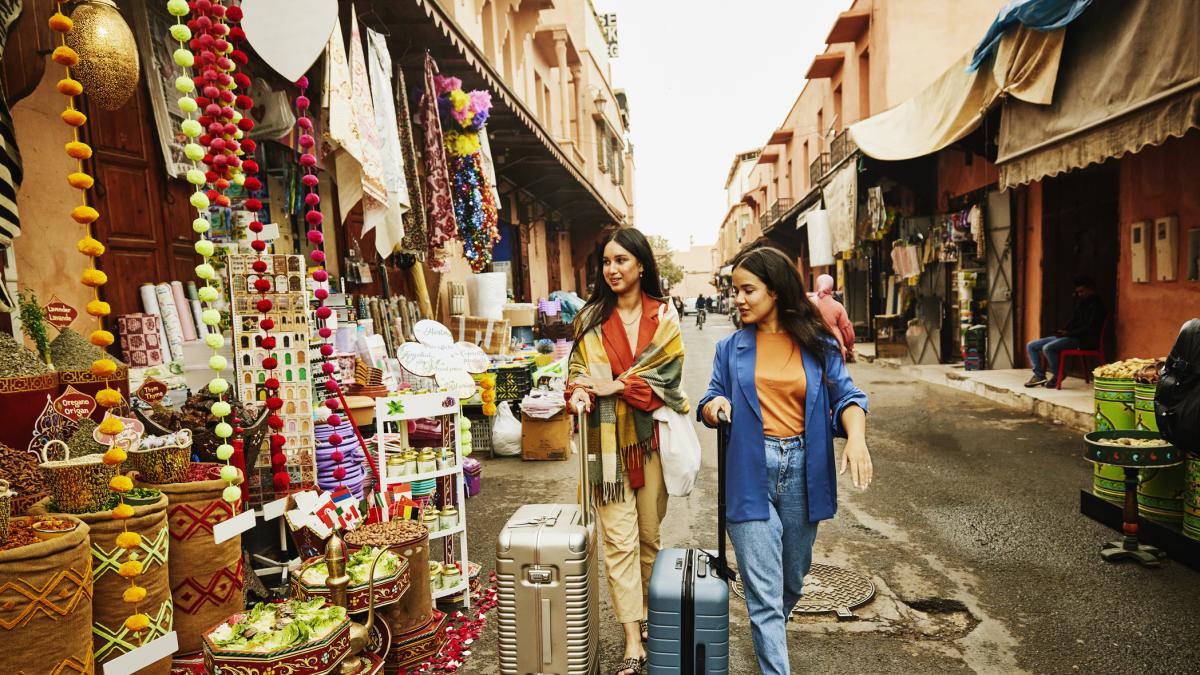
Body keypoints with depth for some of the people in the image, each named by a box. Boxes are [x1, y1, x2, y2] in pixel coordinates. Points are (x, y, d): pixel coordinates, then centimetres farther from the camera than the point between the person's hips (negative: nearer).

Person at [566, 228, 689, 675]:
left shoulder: (663, 316, 1)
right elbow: (577, 367, 7)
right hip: (607, 441, 0)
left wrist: (613, 385, -16)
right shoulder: (591, 318, 5)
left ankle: (645, 616, 33)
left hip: (650, 438, 0)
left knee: (649, 536, 13)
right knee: (619, 541, -2)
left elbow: (665, 376, -7)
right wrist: (578, 390, -15)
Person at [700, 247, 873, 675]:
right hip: (750, 472, -1)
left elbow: (846, 395, -5)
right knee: (764, 592, -3)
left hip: (803, 470, 2)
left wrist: (856, 436, -24)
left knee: (793, 579, 21)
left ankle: (770, 637, 49)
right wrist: (715, 405, -17)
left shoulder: (817, 344, 1)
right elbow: (712, 402, 7)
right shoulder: (731, 348, 4)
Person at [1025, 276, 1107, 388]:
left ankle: (1058, 376, -14)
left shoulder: (1096, 304, -7)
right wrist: (1063, 332, 2)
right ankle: (1039, 375, -6)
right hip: (1070, 336, 9)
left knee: (1048, 348, -32)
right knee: (1031, 346, -2)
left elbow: (1091, 328, -16)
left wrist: (1068, 333, -16)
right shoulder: (1081, 303, 21)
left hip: (1084, 340, -9)